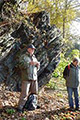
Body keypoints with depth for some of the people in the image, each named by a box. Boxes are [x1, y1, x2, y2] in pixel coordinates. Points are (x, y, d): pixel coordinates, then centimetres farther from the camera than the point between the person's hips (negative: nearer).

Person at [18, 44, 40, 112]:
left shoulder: (34, 57, 20)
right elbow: (22, 65, -12)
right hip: (26, 78, -6)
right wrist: (30, 63, -22)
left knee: (34, 93, 9)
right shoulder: (23, 57, 2)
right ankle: (20, 107, -5)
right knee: (24, 93, -10)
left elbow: (37, 68, 20)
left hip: (34, 78, 6)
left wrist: (38, 65, -2)